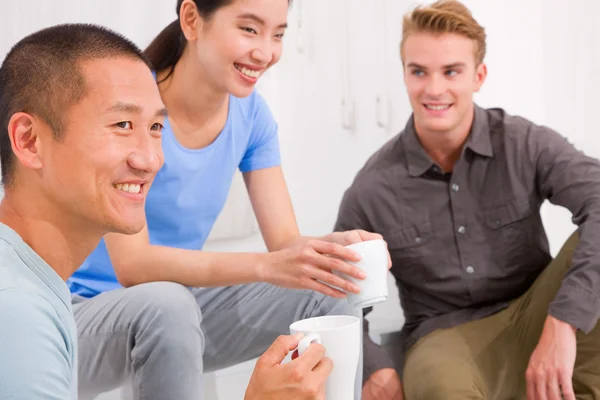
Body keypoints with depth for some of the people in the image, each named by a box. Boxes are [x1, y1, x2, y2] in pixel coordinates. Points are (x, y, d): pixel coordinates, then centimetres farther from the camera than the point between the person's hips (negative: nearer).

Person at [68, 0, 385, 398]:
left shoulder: (250, 112, -4)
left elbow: (285, 241, -6)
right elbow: (131, 264, -29)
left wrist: (334, 247, -30)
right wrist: (265, 266, -41)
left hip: (178, 307, 6)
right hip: (85, 311, -5)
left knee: (329, 296, -11)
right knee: (166, 303, -37)